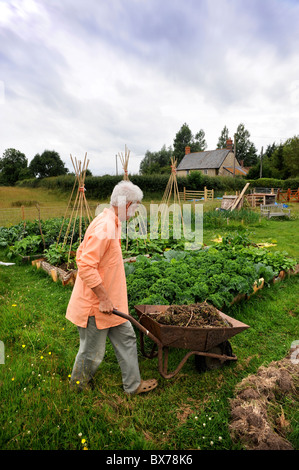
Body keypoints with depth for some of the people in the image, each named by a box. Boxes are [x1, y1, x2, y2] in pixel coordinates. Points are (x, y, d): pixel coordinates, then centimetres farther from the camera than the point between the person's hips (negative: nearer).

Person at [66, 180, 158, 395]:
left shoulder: (112, 223, 8)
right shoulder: (104, 228, -25)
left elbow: (83, 253, 16)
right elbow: (86, 266, -29)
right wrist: (104, 299, -23)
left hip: (109, 301, 10)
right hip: (96, 304, -10)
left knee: (126, 338, 18)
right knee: (93, 351, 12)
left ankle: (133, 385, 35)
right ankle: (79, 383, 41)